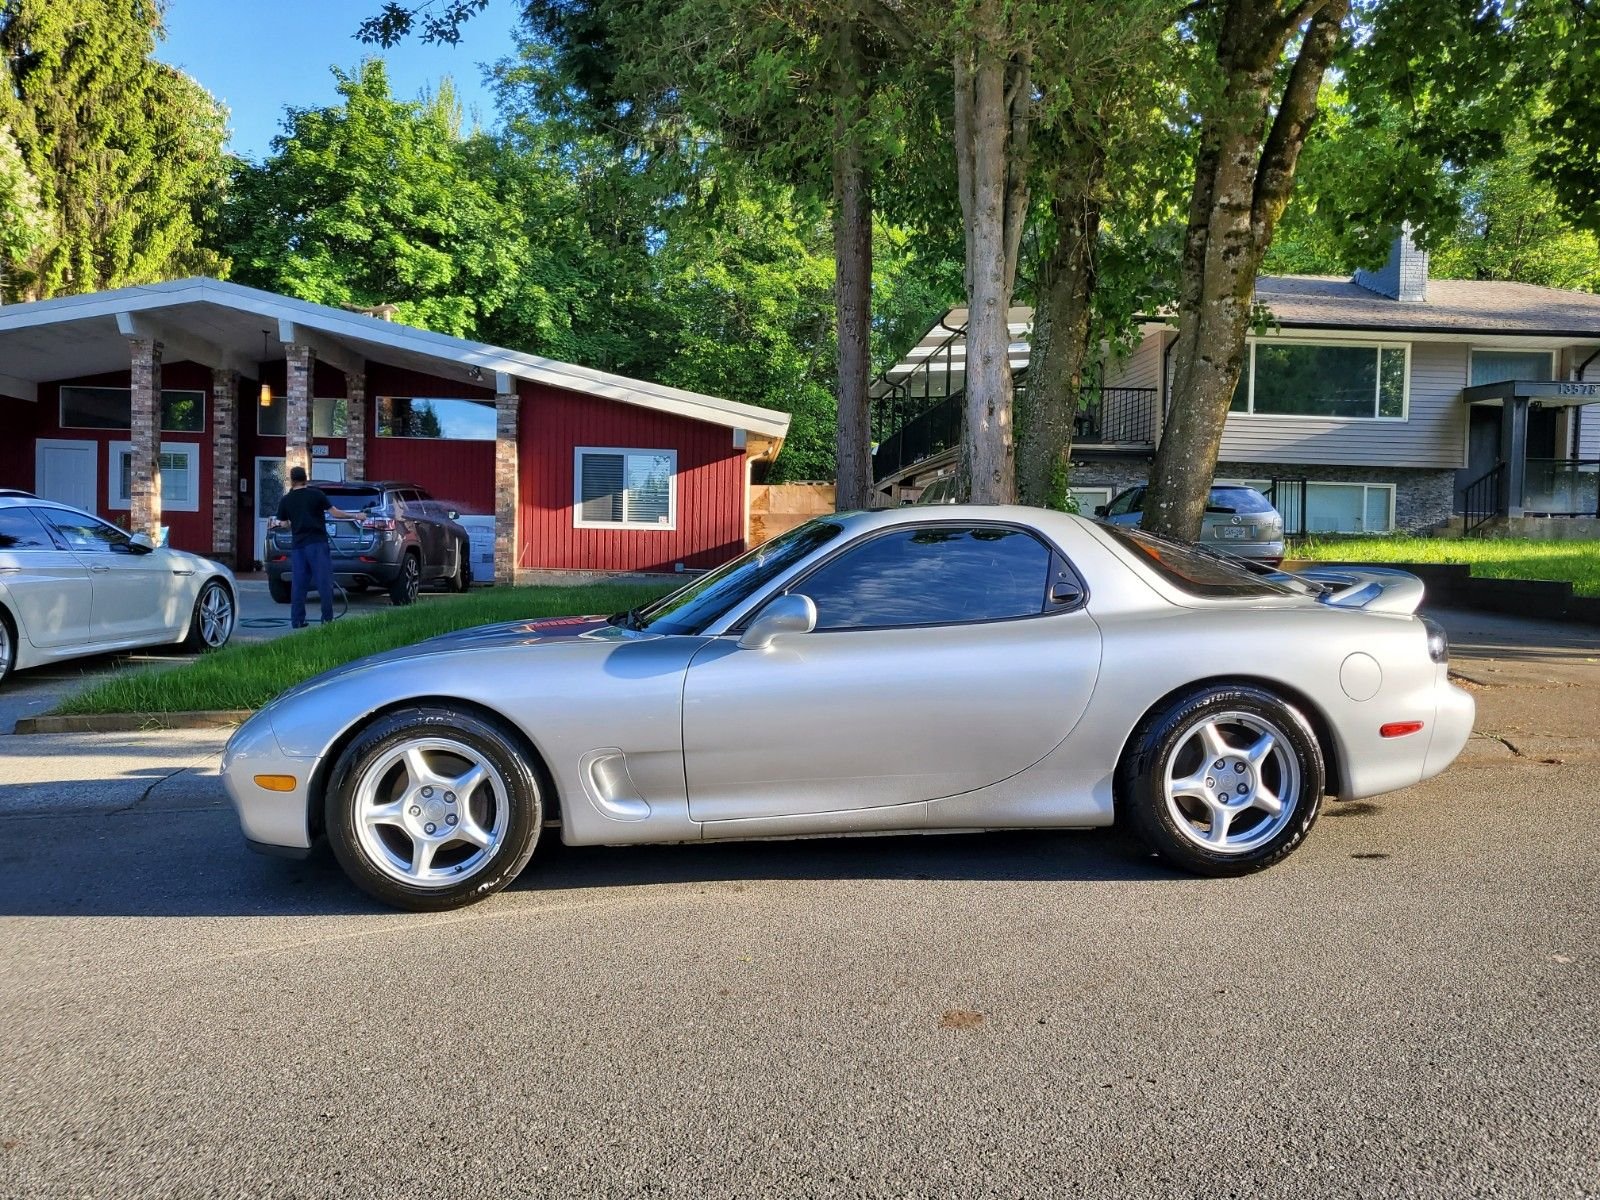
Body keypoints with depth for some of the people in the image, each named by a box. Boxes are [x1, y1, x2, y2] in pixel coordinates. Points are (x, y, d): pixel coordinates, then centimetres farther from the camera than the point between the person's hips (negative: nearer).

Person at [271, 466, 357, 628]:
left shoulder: (286, 500, 6)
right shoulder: (317, 494, -2)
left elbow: (284, 524, 10)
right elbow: (334, 513, -5)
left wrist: (277, 524, 33)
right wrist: (355, 516, 7)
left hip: (298, 545, 3)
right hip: (318, 543, -3)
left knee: (298, 584, 6)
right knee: (324, 582, -1)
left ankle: (297, 620, 6)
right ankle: (327, 618, -3)